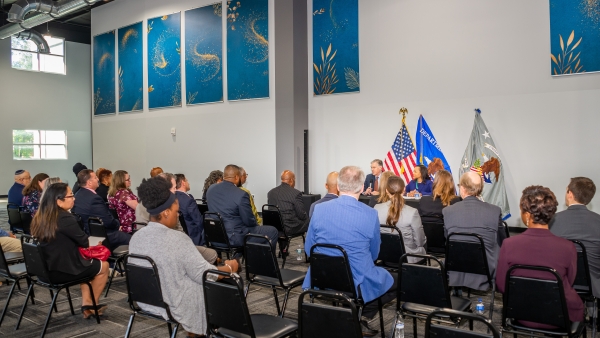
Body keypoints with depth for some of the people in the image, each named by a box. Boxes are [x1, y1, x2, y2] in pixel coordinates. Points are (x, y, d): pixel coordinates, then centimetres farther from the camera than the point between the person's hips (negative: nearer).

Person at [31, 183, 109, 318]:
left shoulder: (39, 217, 1)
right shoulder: (65, 218, -25)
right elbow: (84, 242, -12)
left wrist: (78, 245, 8)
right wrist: (85, 243, 10)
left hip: (44, 270, 8)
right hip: (61, 271, -8)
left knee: (87, 263, 29)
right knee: (103, 266, 15)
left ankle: (86, 304, 26)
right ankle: (93, 305, 29)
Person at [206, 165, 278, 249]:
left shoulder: (210, 189, 0)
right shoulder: (241, 194, -21)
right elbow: (249, 221, -14)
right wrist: (256, 223, 7)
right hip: (235, 238, -8)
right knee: (273, 231, 3)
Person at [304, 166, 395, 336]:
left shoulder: (319, 209, -7)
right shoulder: (371, 214, -12)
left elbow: (308, 249, 3)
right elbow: (374, 254, 3)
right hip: (358, 284, -4)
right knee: (397, 281, 22)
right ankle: (358, 317, 11)